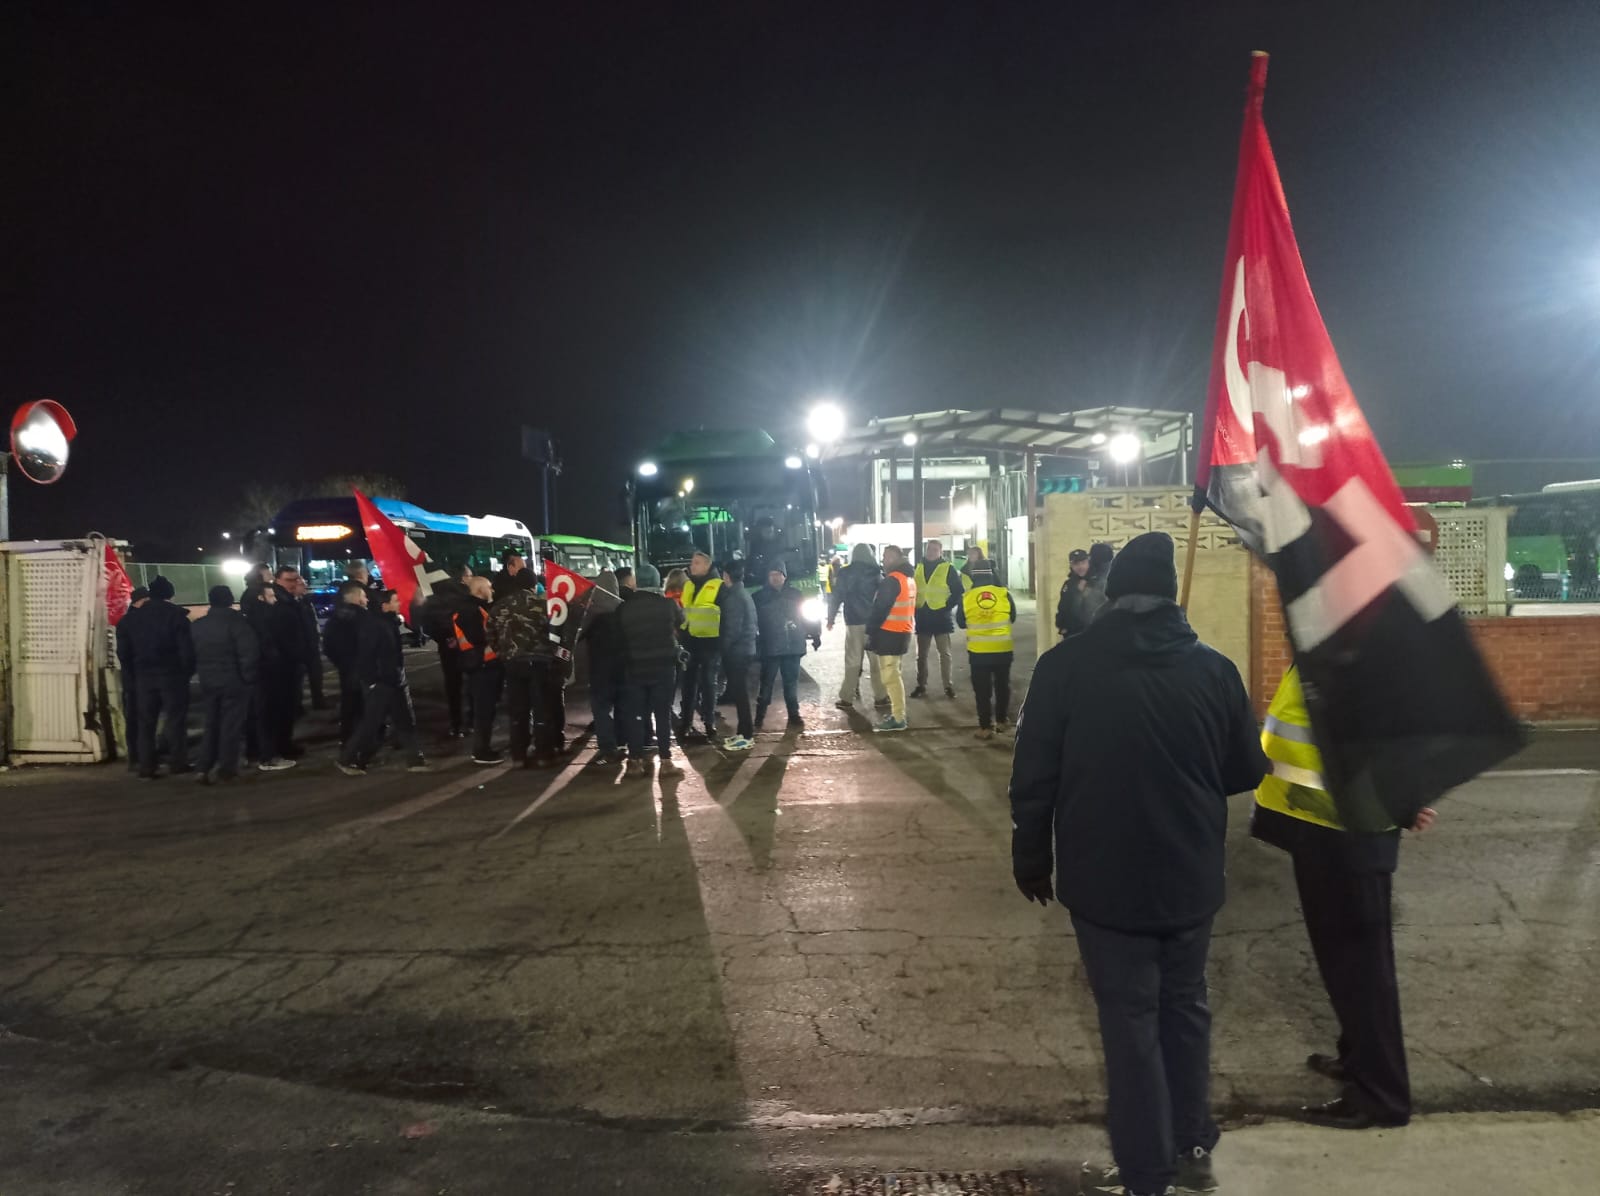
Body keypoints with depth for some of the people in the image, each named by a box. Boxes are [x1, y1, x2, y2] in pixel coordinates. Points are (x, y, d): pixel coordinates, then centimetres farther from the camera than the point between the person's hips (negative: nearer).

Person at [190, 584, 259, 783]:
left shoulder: (197, 625, 8)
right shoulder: (236, 621, -12)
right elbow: (250, 651, -18)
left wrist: (203, 674, 17)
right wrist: (248, 677, -8)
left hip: (208, 682, 5)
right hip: (234, 682, -5)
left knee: (212, 725, 14)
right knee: (231, 726, 3)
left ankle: (204, 768, 6)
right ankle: (227, 769, 5)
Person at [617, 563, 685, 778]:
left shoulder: (625, 607, -5)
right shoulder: (668, 604, -7)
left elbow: (619, 636, 4)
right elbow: (680, 621, 14)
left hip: (634, 668, 1)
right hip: (663, 666, -1)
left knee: (635, 715, 7)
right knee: (663, 714, 3)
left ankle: (636, 761, 9)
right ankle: (665, 761, 2)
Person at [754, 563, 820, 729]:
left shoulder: (795, 595, 7)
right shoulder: (760, 597, 1)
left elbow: (807, 616, 11)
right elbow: (752, 620, 0)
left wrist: (815, 635, 8)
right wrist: (754, 640, -6)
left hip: (793, 646, 2)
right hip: (770, 647, -2)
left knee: (792, 682, 8)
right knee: (766, 682, 0)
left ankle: (794, 714, 15)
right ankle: (760, 714, 9)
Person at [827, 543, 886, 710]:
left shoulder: (845, 573, -1)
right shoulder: (877, 573, 1)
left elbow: (836, 597, 0)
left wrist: (831, 618, 9)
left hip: (854, 622, 0)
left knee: (852, 661, 4)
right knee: (876, 661, 7)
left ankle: (847, 698, 3)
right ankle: (880, 697, 9)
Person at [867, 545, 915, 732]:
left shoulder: (892, 580, -16)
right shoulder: (909, 578, 14)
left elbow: (880, 608, -18)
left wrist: (871, 631, -12)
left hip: (889, 632, -10)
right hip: (903, 631, 10)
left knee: (889, 675, -7)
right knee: (892, 673, 19)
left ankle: (898, 719, -8)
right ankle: (897, 711, 25)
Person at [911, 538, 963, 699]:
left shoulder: (947, 569, -3)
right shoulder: (918, 568, 8)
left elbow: (958, 591, -4)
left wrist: (948, 606, -11)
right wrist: (915, 607, 4)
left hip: (941, 616, -4)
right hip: (922, 616, 4)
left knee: (944, 653, 2)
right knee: (921, 654, 8)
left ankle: (948, 685, 9)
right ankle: (921, 686, 15)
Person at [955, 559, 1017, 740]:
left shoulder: (966, 597, -8)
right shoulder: (1004, 594, -7)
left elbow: (961, 622, 6)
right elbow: (1012, 617, 9)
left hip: (978, 650, -1)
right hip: (1003, 649, 1)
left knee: (982, 690, 5)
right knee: (1002, 686, 18)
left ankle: (986, 727, 4)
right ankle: (1002, 720, 28)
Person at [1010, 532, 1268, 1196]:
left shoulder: (1065, 665, -12)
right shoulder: (1213, 668, -7)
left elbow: (1033, 776, -9)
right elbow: (1246, 772, 4)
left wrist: (1031, 861, 4)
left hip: (1105, 882, -2)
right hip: (1191, 879, 3)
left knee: (1130, 1022, 8)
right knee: (1185, 1006, 22)